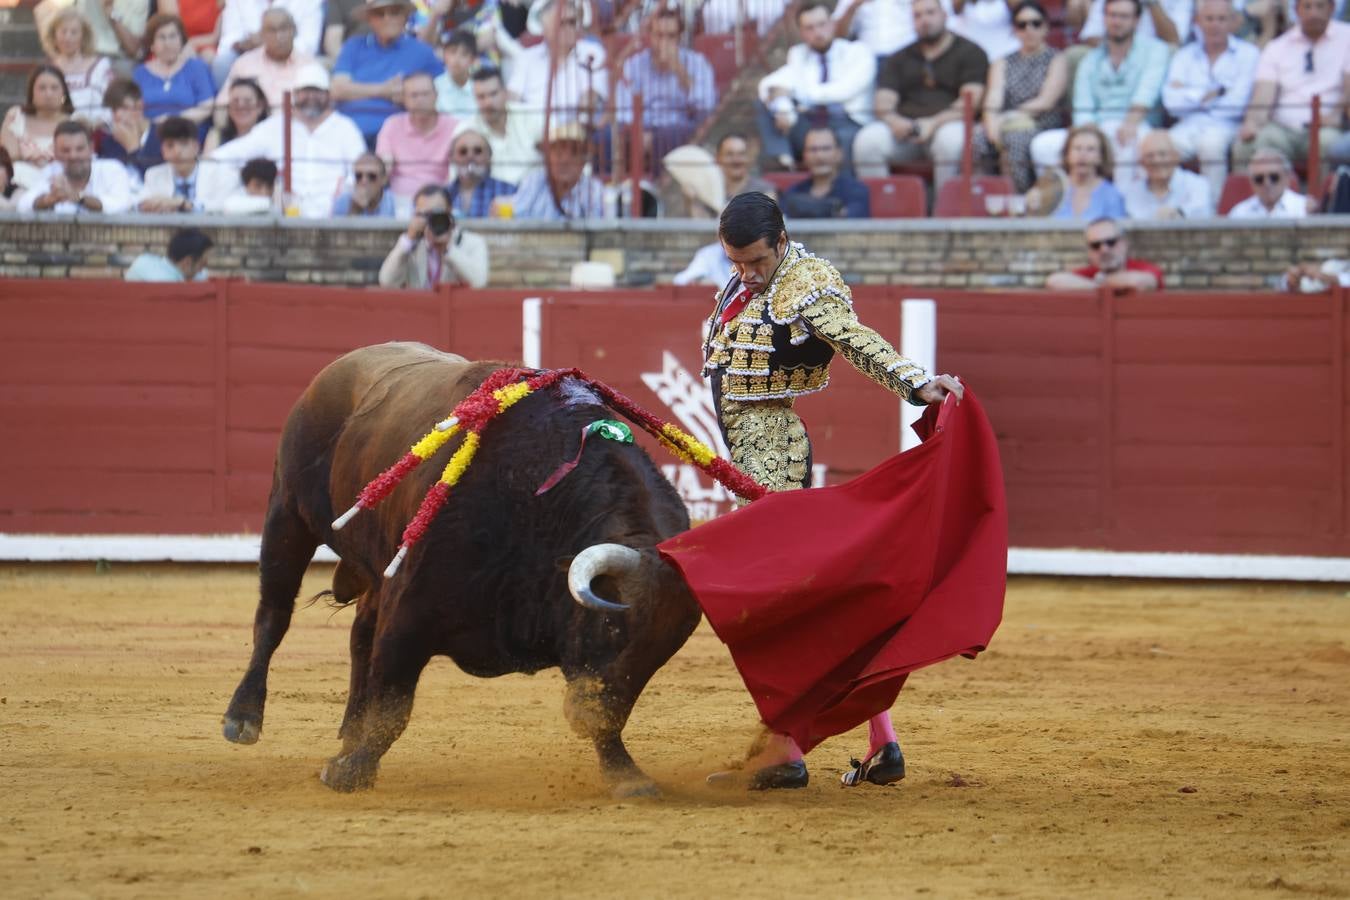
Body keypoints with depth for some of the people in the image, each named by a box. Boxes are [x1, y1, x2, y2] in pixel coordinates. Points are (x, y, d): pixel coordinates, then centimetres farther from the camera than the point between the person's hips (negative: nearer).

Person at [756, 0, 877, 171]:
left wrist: (799, 93, -11)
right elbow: (769, 84, 0)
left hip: (849, 125, -5)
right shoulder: (798, 54, 18)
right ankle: (783, 161, -32)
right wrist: (782, 106, -24)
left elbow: (846, 90, -12)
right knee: (764, 106, -16)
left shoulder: (858, 53, 6)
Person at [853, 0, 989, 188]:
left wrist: (934, 123, -19)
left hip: (946, 124, -3)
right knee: (867, 141, -27)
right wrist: (893, 119, -14)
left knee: (950, 140, -40)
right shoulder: (901, 58, 23)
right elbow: (884, 103, 11)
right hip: (904, 128, 3)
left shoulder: (970, 52, 10)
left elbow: (971, 102, -4)